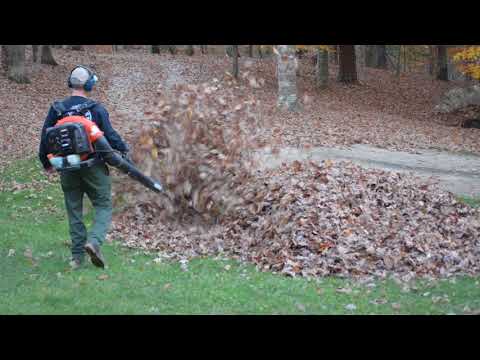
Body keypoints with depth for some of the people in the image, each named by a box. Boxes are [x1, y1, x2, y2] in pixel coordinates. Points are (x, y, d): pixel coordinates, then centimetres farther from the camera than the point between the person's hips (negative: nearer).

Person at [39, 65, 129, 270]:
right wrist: (124, 149, 10)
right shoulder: (97, 109, -9)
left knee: (74, 211, 13)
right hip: (94, 167, -3)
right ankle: (94, 241, -18)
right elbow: (110, 135, -9)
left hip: (68, 168, 3)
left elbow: (45, 138, 3)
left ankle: (77, 256, 14)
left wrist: (46, 163, 17)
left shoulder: (56, 109, 0)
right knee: (104, 206, 7)